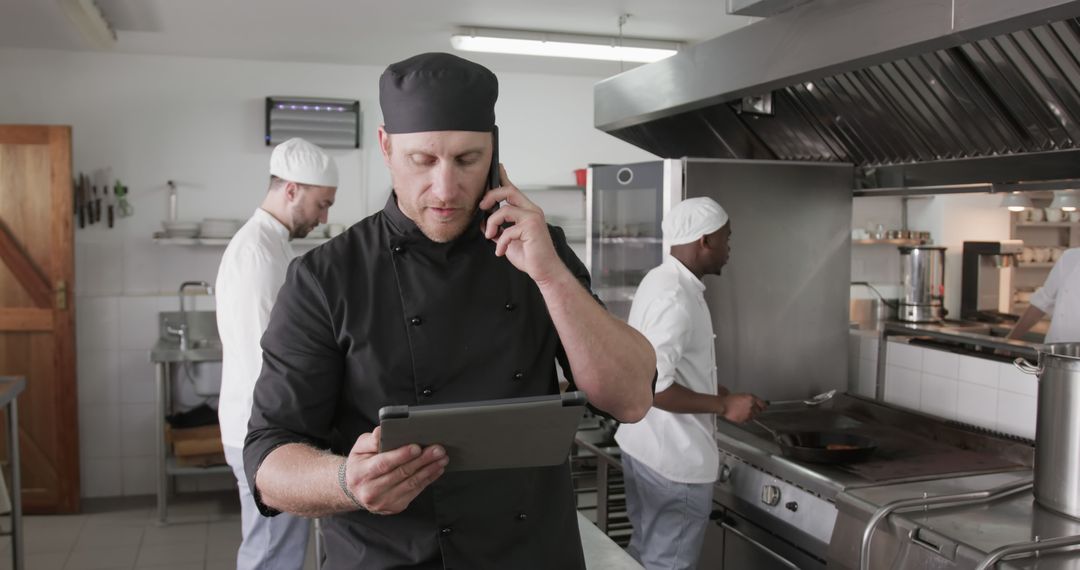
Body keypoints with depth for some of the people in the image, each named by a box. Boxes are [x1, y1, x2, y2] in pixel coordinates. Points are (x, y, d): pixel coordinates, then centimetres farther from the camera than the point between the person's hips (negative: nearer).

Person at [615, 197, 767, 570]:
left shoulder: (662, 281, 9)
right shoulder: (676, 298, -22)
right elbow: (654, 387, -27)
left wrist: (717, 394, 15)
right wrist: (724, 406, -19)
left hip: (647, 447, 10)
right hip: (673, 457, -10)